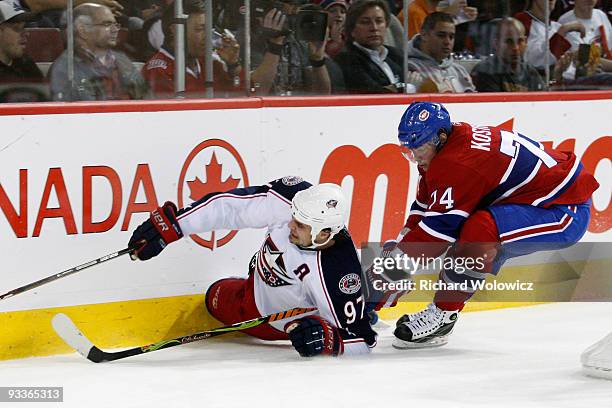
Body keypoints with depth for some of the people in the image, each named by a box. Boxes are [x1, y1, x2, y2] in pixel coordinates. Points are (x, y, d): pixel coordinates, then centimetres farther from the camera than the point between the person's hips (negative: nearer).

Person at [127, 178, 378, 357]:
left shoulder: (340, 276, -46)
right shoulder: (292, 198, -35)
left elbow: (361, 342, -38)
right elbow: (229, 205, -25)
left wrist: (328, 340, -58)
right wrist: (168, 225, -26)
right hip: (260, 284, 6)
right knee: (215, 299, 29)